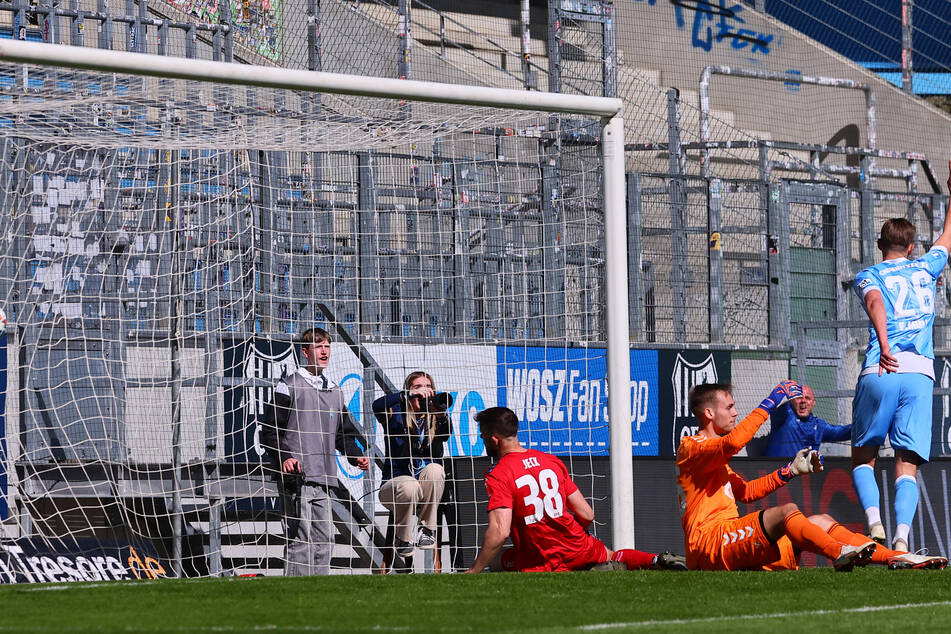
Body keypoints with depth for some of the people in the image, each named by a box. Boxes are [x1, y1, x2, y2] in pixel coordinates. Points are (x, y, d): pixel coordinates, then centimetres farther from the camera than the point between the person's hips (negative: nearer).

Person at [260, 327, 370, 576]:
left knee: (324, 537, 6)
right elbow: (270, 431, -3)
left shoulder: (334, 391, 19)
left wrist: (356, 455, 6)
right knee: (301, 538, -11)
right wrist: (283, 458, -18)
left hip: (323, 479, 7)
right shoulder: (290, 386, 0)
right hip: (297, 476, -7)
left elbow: (344, 433, 25)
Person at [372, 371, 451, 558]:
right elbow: (378, 406, -21)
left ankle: (427, 530, -20)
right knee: (410, 486, -37)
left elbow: (447, 433, -13)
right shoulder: (397, 415, 2)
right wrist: (409, 395, -29)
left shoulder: (434, 420, 9)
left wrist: (441, 415, -34)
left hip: (428, 489, 2)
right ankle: (403, 540, -13)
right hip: (395, 483, -2)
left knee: (434, 469, -31)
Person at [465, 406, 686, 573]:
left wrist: (474, 571, -20)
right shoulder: (552, 461, 5)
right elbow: (587, 514, 7)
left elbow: (500, 532, -26)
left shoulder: (498, 476, -14)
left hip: (542, 563, -8)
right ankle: (658, 560, 2)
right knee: (611, 556, 34)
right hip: (578, 548, 8)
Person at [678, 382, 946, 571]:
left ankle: (896, 558, -9)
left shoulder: (714, 459, 29)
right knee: (787, 511, -30)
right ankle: (841, 555, -49)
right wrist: (770, 403, -16)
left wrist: (790, 470, 19)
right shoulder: (692, 448, -3)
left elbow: (746, 492, 29)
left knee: (821, 522, 2)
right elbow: (733, 442, -23)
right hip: (709, 541, -9)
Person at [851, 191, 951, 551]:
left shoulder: (869, 276, 11)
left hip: (880, 372, -2)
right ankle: (902, 534, -24)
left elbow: (875, 300, -12)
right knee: (907, 465, -1)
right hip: (921, 374, 2)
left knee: (863, 456, 12)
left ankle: (874, 520, -13)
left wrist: (884, 346, -27)